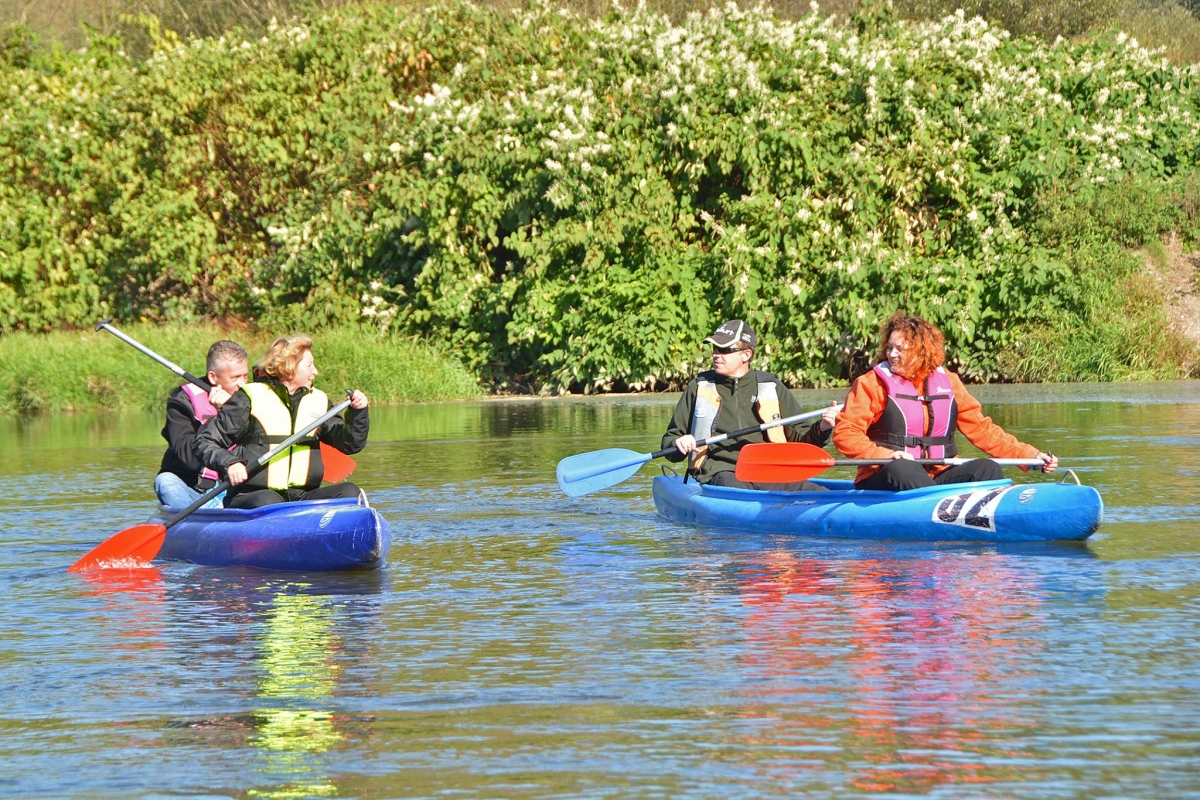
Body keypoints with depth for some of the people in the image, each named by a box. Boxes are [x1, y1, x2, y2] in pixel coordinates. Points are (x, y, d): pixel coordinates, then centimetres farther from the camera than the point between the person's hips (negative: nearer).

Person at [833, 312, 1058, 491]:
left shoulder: (946, 382, 13)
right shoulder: (872, 383, 2)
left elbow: (981, 429, 13)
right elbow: (844, 433, -6)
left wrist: (1030, 455, 4)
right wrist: (884, 455, -21)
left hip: (937, 477, 4)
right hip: (883, 482, -4)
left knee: (986, 468, -19)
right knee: (900, 469, -36)